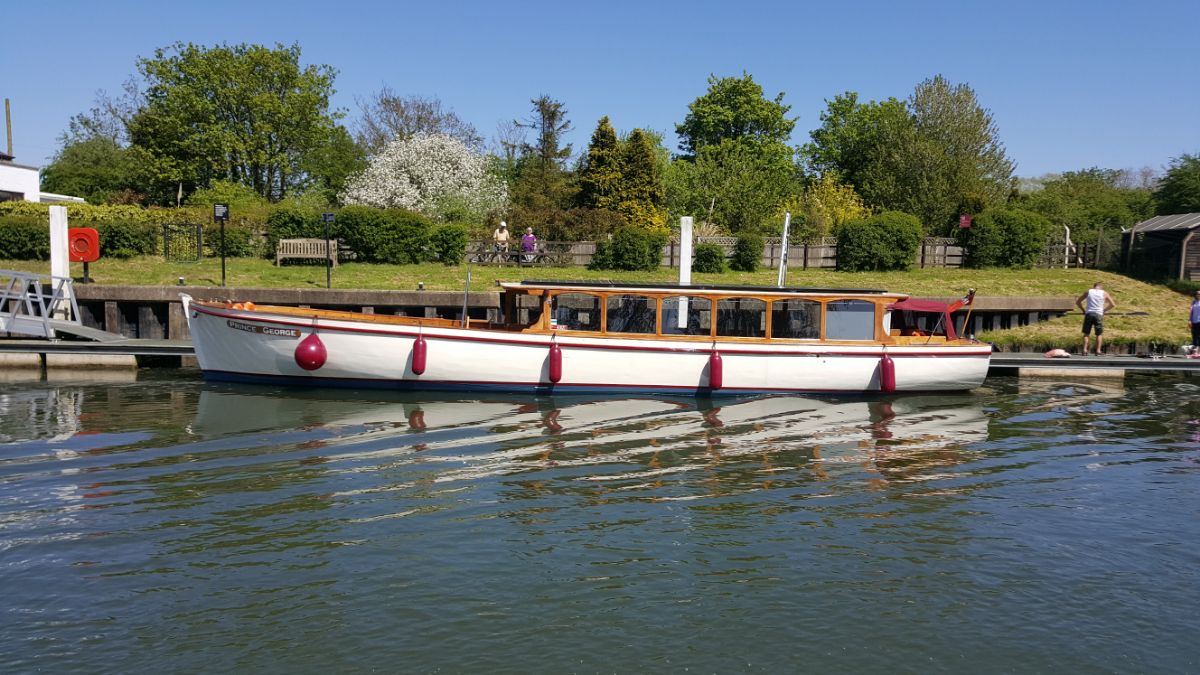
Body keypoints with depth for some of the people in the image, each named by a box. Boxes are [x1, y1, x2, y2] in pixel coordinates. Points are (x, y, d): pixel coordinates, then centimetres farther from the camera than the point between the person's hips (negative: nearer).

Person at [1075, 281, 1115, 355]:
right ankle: (1098, 351, 2)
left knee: (1086, 333, 8)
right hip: (1098, 315, -1)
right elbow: (1112, 304, 8)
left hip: (1089, 314, 1)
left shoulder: (1088, 291, 8)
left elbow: (1078, 302, 11)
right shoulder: (1104, 293, 6)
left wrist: (1083, 310, 15)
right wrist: (1104, 310, 15)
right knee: (1099, 334, 10)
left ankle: (1085, 350, -2)